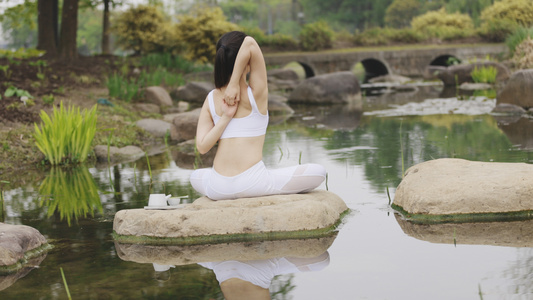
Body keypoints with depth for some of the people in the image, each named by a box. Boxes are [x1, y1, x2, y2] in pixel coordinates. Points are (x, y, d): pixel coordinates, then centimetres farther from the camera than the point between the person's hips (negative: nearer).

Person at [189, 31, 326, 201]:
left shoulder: (211, 99, 5)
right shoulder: (256, 92, -6)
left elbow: (201, 147, -1)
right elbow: (250, 42, -14)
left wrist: (225, 118, -3)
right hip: (252, 184, -3)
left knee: (195, 176, 40)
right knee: (318, 172, 9)